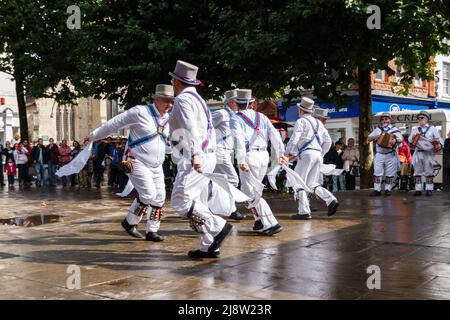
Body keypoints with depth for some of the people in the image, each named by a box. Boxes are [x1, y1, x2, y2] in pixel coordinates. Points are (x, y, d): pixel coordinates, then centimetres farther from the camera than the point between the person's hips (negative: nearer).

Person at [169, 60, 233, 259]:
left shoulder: (183, 99, -8)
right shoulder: (198, 99, 22)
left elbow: (191, 127, -24)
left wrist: (195, 154, -35)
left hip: (195, 158, -10)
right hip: (207, 156, 10)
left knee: (180, 201, -11)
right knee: (198, 203, 10)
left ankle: (219, 226, -15)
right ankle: (209, 247, 10)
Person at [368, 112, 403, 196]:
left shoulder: (394, 129, 4)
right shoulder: (377, 129, 12)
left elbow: (400, 139, -7)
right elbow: (369, 138, 12)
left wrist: (395, 140, -28)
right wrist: (375, 137, -8)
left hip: (390, 155, -2)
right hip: (379, 154, 2)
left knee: (390, 174, 1)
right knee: (377, 172, -5)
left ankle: (387, 189, 11)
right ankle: (377, 190, -2)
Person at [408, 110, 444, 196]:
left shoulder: (433, 128, 8)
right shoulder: (414, 129, 17)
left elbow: (439, 139, 0)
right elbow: (409, 140, 11)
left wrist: (439, 145, -20)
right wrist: (413, 138, -11)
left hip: (429, 153, -3)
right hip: (418, 153, 3)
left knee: (429, 172, -2)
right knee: (417, 172, 2)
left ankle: (429, 189, 1)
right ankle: (418, 189, 6)